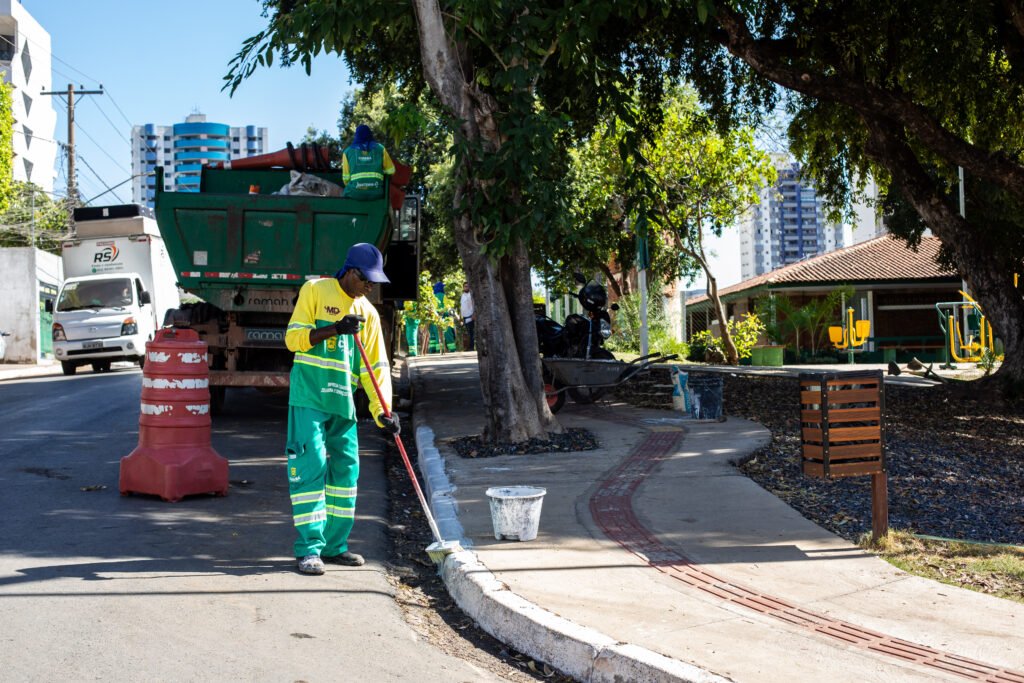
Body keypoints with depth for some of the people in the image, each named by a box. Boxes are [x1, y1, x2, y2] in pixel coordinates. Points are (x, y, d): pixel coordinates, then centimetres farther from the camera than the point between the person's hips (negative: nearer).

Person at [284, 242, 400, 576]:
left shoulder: (367, 312, 12)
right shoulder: (315, 291, 0)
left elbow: (376, 366, 8)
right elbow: (293, 338, -6)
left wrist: (382, 410, -3)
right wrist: (335, 329, -19)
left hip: (343, 403, 6)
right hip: (309, 398, -5)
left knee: (346, 470, 6)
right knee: (311, 468, -10)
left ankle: (334, 545, 17)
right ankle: (309, 548, -6)